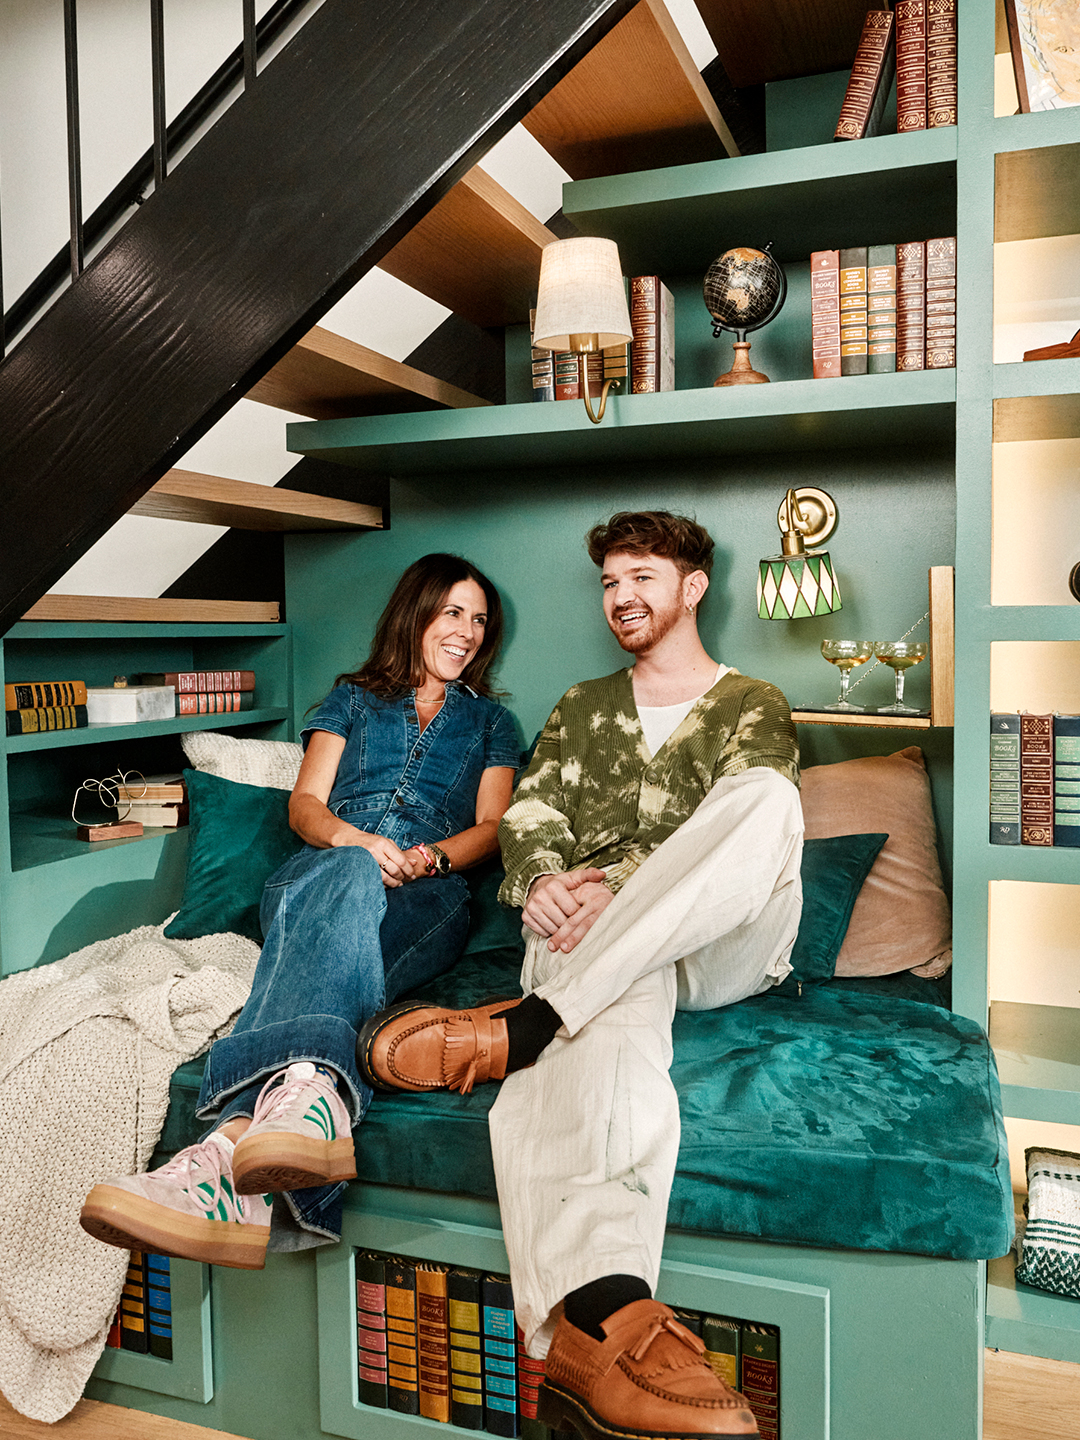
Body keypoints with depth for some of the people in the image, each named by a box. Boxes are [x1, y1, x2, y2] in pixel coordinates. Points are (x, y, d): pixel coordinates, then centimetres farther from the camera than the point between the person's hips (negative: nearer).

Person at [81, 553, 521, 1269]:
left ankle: (235, 1137, -64)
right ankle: (311, 1096, -69)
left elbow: (491, 827, 16)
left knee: (347, 888, -41)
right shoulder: (352, 699, 28)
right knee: (348, 871, -42)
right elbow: (305, 804, 15)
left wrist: (433, 856, -7)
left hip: (427, 895, 0)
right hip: (319, 874, 1)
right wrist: (355, 838, -9)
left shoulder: (491, 721, 29)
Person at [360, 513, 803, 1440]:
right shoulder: (583, 707, 30)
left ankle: (522, 1025, -39)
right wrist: (541, 880, -10)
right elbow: (530, 811, 16)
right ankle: (597, 1318, -62)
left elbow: (750, 820, -1)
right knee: (610, 1027, -38)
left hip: (718, 947, -1)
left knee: (765, 797, -33)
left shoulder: (754, 708, 18)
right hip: (593, 942, 1)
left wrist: (622, 882, -18)